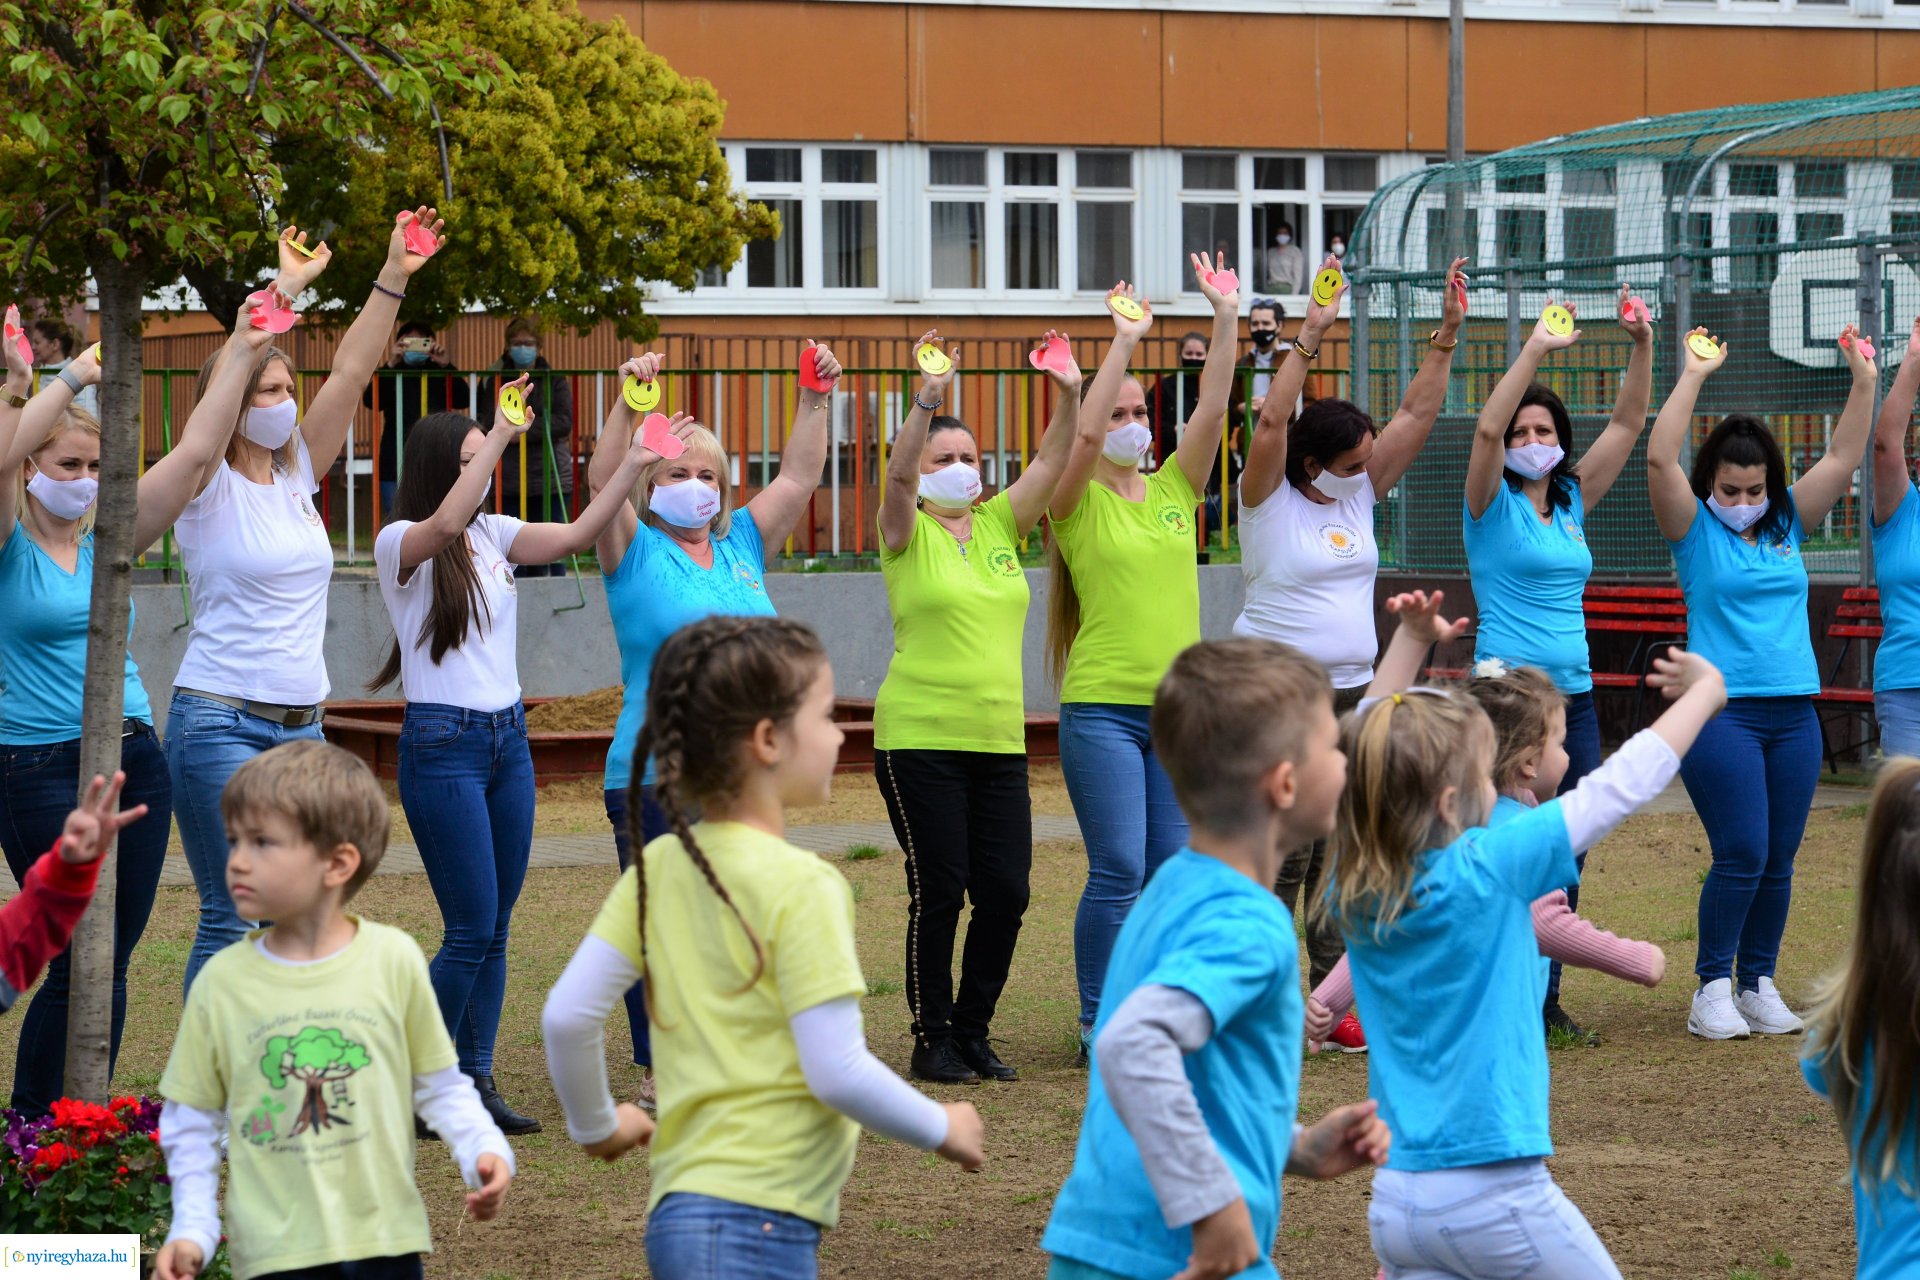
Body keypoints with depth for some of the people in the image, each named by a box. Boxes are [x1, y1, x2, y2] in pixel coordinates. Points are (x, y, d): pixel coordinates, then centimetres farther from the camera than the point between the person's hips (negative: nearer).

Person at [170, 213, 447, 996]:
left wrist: (394, 277, -2)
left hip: (301, 724, 7)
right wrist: (283, 290, -25)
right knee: (233, 921, -9)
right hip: (220, 721, -7)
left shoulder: (296, 475, 10)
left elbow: (350, 373, 5)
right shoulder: (210, 488, -6)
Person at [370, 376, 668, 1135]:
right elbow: (445, 523, -30)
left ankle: (477, 1084, 13)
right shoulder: (402, 546, -9)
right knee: (471, 931, -8)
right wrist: (501, 436, -31)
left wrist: (631, 467, -9)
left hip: (508, 738, 7)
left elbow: (573, 537, 0)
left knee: (494, 929, 7)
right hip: (442, 743, -7)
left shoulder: (493, 535, 11)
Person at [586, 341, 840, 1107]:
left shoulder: (741, 549, 14)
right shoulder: (636, 554, 0)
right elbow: (603, 484, -15)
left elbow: (799, 479, 13)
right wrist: (629, 405, -27)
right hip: (654, 775, -5)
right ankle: (659, 1072, 5)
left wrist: (816, 403, 2)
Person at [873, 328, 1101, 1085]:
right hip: (920, 738, -5)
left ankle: (973, 1030, 16)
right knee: (939, 893, -4)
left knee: (1006, 891, 1)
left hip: (999, 739, 5)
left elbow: (1050, 464, 1)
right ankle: (932, 1040, 8)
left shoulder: (1000, 526, 13)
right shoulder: (908, 535, 0)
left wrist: (1069, 397, -16)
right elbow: (898, 475, -19)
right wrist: (927, 399, -32)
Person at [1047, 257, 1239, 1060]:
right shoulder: (1079, 504, 0)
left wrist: (1227, 321, -6)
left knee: (1171, 869, 6)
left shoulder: (1174, 493, 12)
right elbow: (1082, 431, -18)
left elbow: (1212, 411, 2)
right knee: (1118, 871, -9)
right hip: (1102, 707, -5)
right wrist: (1124, 343, -21)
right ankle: (1099, 1024, 0)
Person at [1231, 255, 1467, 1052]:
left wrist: (1448, 334, -1)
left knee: (1339, 861, 6)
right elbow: (1271, 422, -21)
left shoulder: (1360, 496, 10)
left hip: (1350, 695, 6)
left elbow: (1417, 414, 8)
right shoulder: (1270, 502, -5)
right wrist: (1310, 336, -25)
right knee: (1279, 859, -8)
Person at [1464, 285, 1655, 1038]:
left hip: (1575, 694, 6)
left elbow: (1627, 424, 12)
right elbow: (1486, 428, -19)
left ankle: (1545, 998, 16)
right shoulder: (1493, 506, -2)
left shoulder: (1572, 503, 13)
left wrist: (1643, 347, 0)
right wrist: (1536, 350, -22)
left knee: (1567, 854, 8)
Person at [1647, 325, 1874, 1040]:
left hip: (1793, 713, 5)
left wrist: (1863, 381, 0)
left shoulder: (1788, 526, 13)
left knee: (1778, 860, 5)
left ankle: (1759, 984, 15)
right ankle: (1713, 989, -2)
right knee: (1741, 853, -12)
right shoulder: (1695, 531, 1)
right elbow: (1660, 458, -13)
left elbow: (1842, 459, 9)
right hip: (1721, 711, -5)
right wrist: (1694, 376, -15)